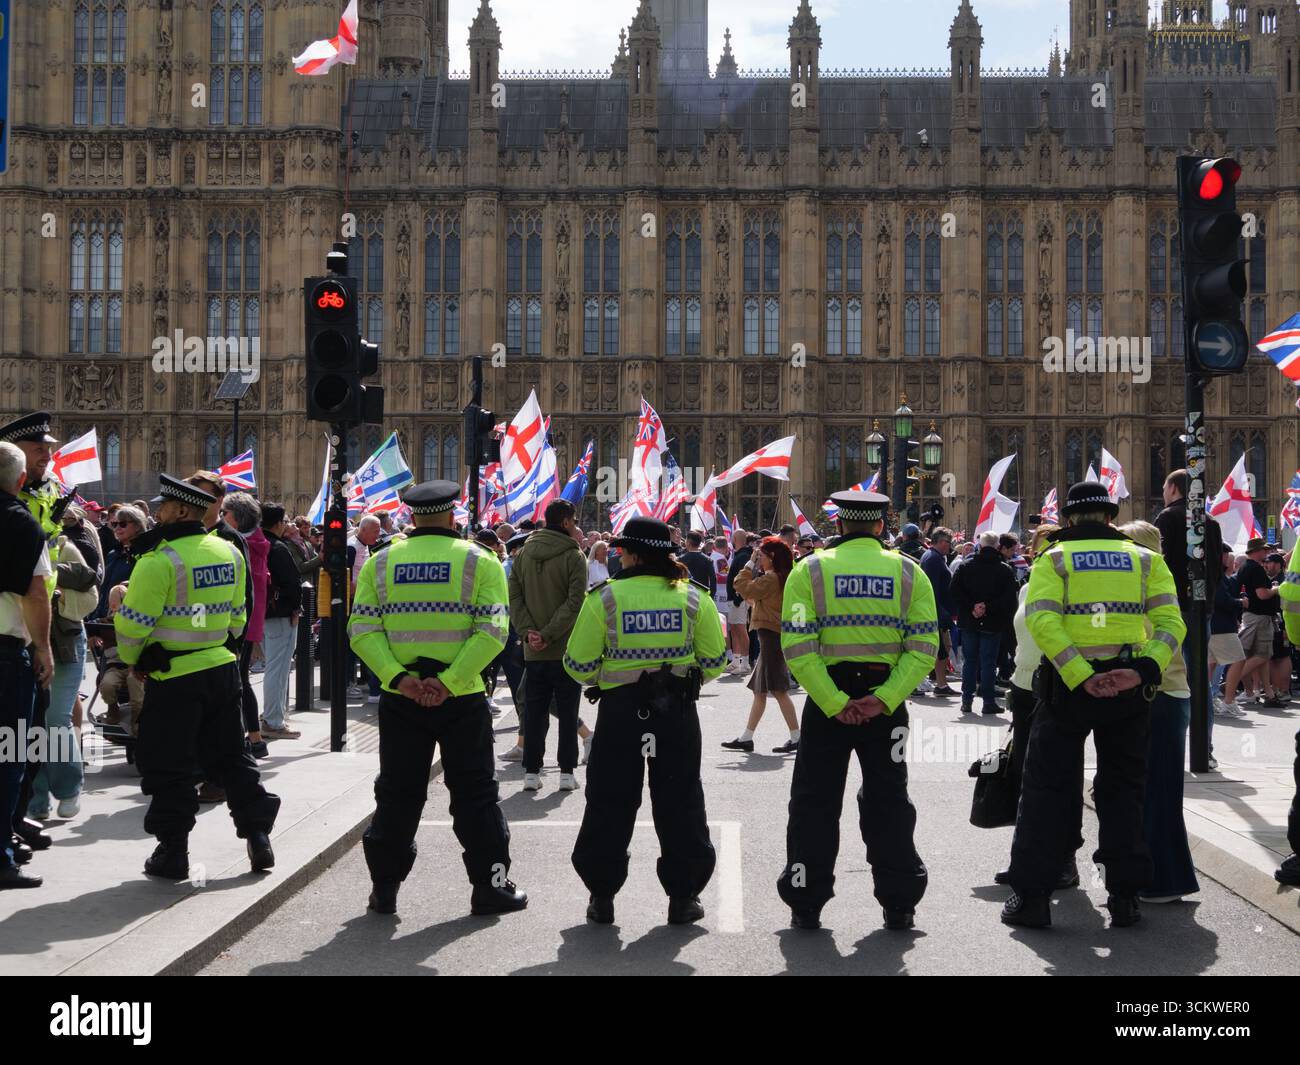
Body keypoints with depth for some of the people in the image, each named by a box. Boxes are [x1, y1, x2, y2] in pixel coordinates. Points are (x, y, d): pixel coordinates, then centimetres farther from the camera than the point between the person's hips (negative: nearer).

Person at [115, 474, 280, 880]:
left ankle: (172, 853, 11)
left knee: (169, 768, 5)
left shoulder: (161, 560, -17)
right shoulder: (230, 553, 6)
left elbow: (133, 622, -14)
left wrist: (131, 658, 5)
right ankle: (259, 838, 17)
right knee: (229, 755, 17)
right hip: (222, 668, 7)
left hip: (173, 677, -6)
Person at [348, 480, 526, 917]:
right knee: (474, 793, 9)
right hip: (463, 701, -2)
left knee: (397, 793, 12)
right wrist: (449, 682, -17)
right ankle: (489, 886, 14)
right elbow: (490, 631, -13)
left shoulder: (380, 564, 5)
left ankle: (385, 890, 18)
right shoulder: (479, 562, -2)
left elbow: (362, 630, -6)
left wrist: (399, 678, -13)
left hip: (400, 699, 2)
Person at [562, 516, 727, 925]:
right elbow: (714, 661, 3)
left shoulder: (604, 598, -7)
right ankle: (683, 896, 14)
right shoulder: (693, 597, -1)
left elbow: (579, 666, -4)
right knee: (679, 801, 10)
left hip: (620, 709, -1)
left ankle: (601, 895, 15)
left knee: (610, 803, 10)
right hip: (678, 711, 2)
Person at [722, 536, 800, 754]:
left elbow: (743, 587, -18)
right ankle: (746, 738, 18)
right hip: (774, 635, 11)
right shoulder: (783, 577, 16)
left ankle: (796, 738, -8)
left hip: (771, 636, -11)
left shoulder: (771, 578, -16)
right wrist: (754, 601, 12)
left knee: (778, 690, -9)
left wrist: (750, 564, -8)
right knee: (760, 690, 13)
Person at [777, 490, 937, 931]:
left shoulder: (809, 570, -2)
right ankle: (899, 904, 16)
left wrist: (835, 704, -14)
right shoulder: (908, 572, 3)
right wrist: (884, 699, -13)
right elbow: (924, 648, -7)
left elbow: (798, 648, -13)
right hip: (886, 701, 1)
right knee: (888, 800, 13)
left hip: (827, 702, -1)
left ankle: (806, 905, 11)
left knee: (815, 802, 9)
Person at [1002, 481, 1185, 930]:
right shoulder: (1145, 559, 9)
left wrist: (1080, 677, -19)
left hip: (1068, 686, -1)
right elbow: (1170, 622, -6)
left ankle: (1031, 896, 6)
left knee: (1048, 789, 6)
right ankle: (1124, 897, 14)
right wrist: (1143, 670, -17)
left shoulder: (1053, 559, 3)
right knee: (1122, 791, 13)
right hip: (1129, 688, 2)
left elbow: (1041, 620, -15)